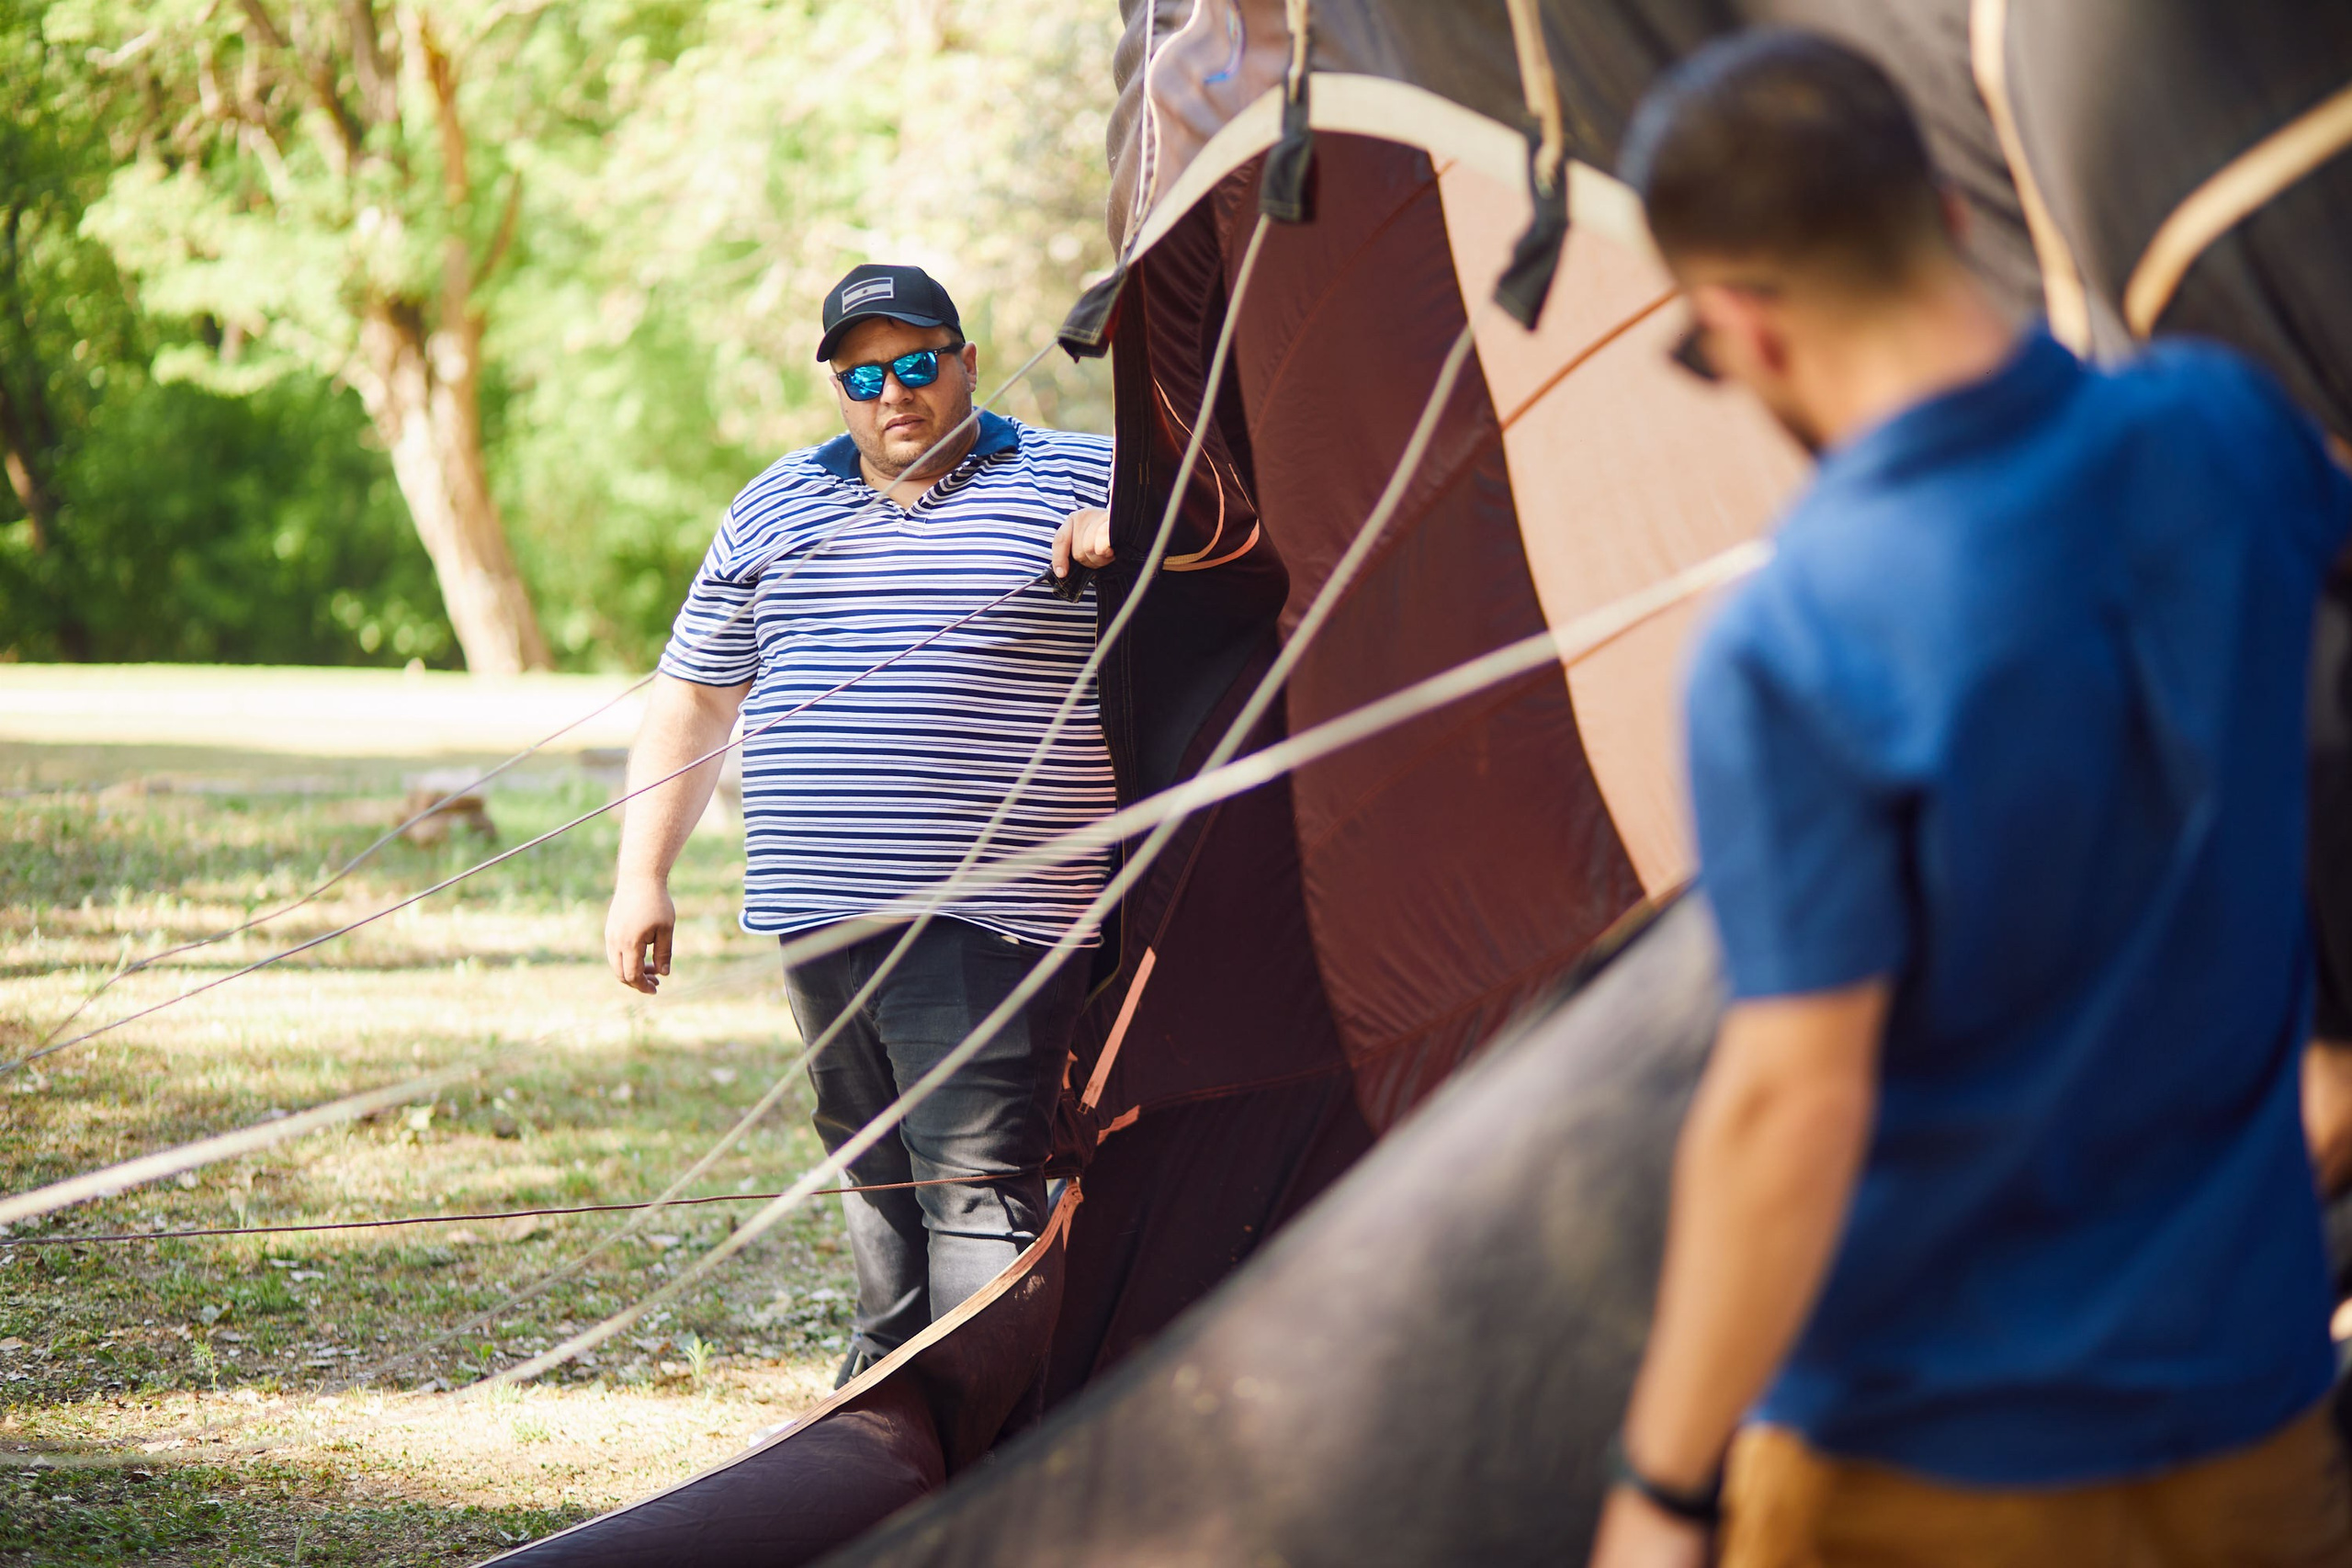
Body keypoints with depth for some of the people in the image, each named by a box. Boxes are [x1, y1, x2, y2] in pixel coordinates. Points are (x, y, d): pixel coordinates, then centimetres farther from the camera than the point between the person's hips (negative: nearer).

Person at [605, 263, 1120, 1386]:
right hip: (822, 915, 5)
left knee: (976, 1187, -13)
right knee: (875, 1170, 15)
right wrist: (643, 873, 15)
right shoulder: (773, 511, 15)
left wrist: (1137, 532, -21)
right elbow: (691, 698, 21)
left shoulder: (1077, 485, 2)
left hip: (988, 921, -5)